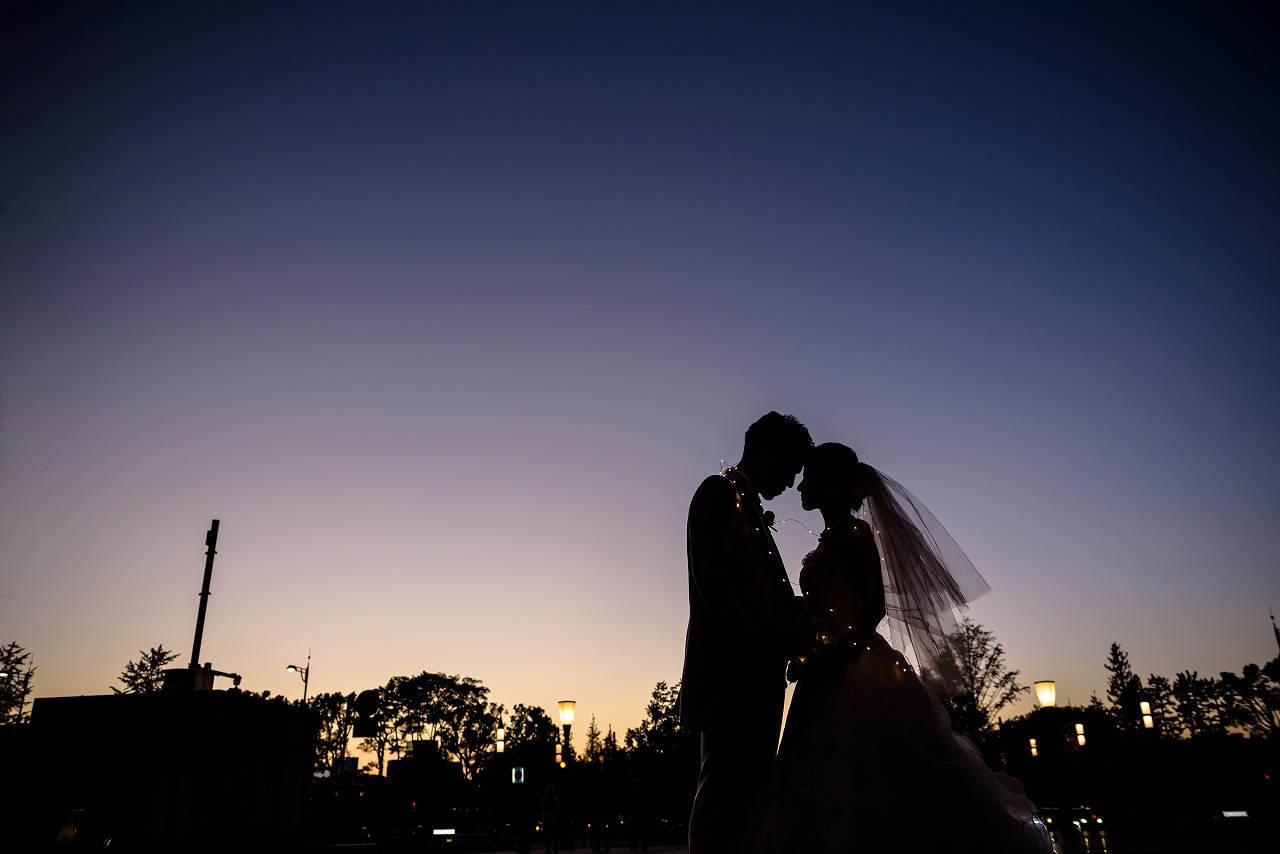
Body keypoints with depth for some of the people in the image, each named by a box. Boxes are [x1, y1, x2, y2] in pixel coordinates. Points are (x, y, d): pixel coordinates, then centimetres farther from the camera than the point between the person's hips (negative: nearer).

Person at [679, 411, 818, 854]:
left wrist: (799, 633, 4)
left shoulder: (751, 508, 24)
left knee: (749, 787, 9)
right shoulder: (720, 492, -4)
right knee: (723, 785, -8)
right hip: (731, 667, -9)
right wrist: (767, 645, -13)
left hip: (757, 672, 9)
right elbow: (711, 579, -16)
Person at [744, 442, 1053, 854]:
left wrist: (830, 658, -23)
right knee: (832, 797, 8)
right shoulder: (827, 542, 18)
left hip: (860, 674, -8)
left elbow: (874, 607, -15)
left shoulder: (855, 531, -5)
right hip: (831, 680, 8)